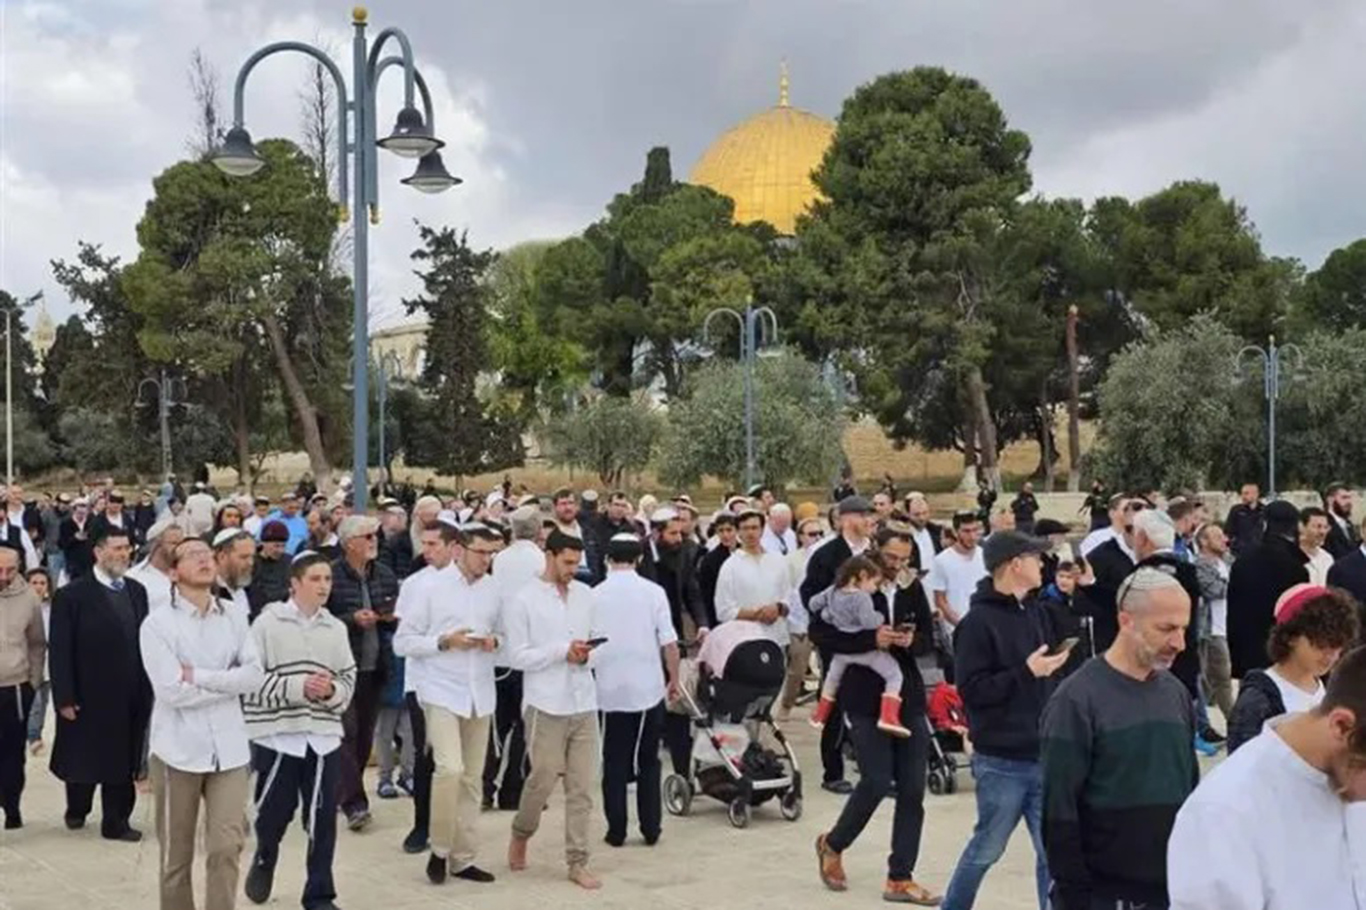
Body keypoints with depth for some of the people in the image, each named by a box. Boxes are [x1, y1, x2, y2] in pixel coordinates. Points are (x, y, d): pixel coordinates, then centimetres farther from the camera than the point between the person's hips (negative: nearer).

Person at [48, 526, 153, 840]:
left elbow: (145, 641, 7)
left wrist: (147, 689, 3)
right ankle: (77, 809, 35)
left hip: (131, 698, 4)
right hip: (89, 698, -4)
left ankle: (116, 821, 19)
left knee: (122, 762, 8)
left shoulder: (137, 591, 7)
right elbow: (59, 652, -9)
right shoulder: (72, 596, -8)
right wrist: (64, 698, -13)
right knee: (84, 760, 11)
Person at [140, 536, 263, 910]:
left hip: (228, 748, 2)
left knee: (227, 847, -5)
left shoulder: (234, 616, 6)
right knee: (176, 857, 10)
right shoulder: (157, 624, -6)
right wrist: (229, 683, -6)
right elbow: (172, 691, -15)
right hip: (179, 749, -2)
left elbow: (255, 675, -4)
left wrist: (200, 676, -13)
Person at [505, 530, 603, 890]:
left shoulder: (586, 595, 8)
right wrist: (562, 650, -15)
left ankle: (577, 862, 12)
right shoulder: (525, 600, -4)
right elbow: (518, 656, -7)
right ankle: (520, 835, 29)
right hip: (546, 705, -4)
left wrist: (586, 656, -7)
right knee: (543, 780, 0)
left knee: (582, 786, 4)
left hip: (584, 704, 4)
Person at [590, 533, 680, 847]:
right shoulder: (653, 592, -4)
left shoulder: (595, 595, -2)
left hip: (609, 689, 0)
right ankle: (651, 828, 12)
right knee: (648, 762, 10)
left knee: (614, 763, 8)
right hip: (648, 688, 0)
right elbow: (669, 642, -5)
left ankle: (616, 830, 9)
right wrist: (674, 679, 7)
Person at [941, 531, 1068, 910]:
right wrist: (1026, 672, -20)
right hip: (1002, 760, -6)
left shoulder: (1035, 613, 8)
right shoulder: (978, 621, -12)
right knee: (987, 849, 10)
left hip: (1042, 756, 6)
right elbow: (972, 689, -18)